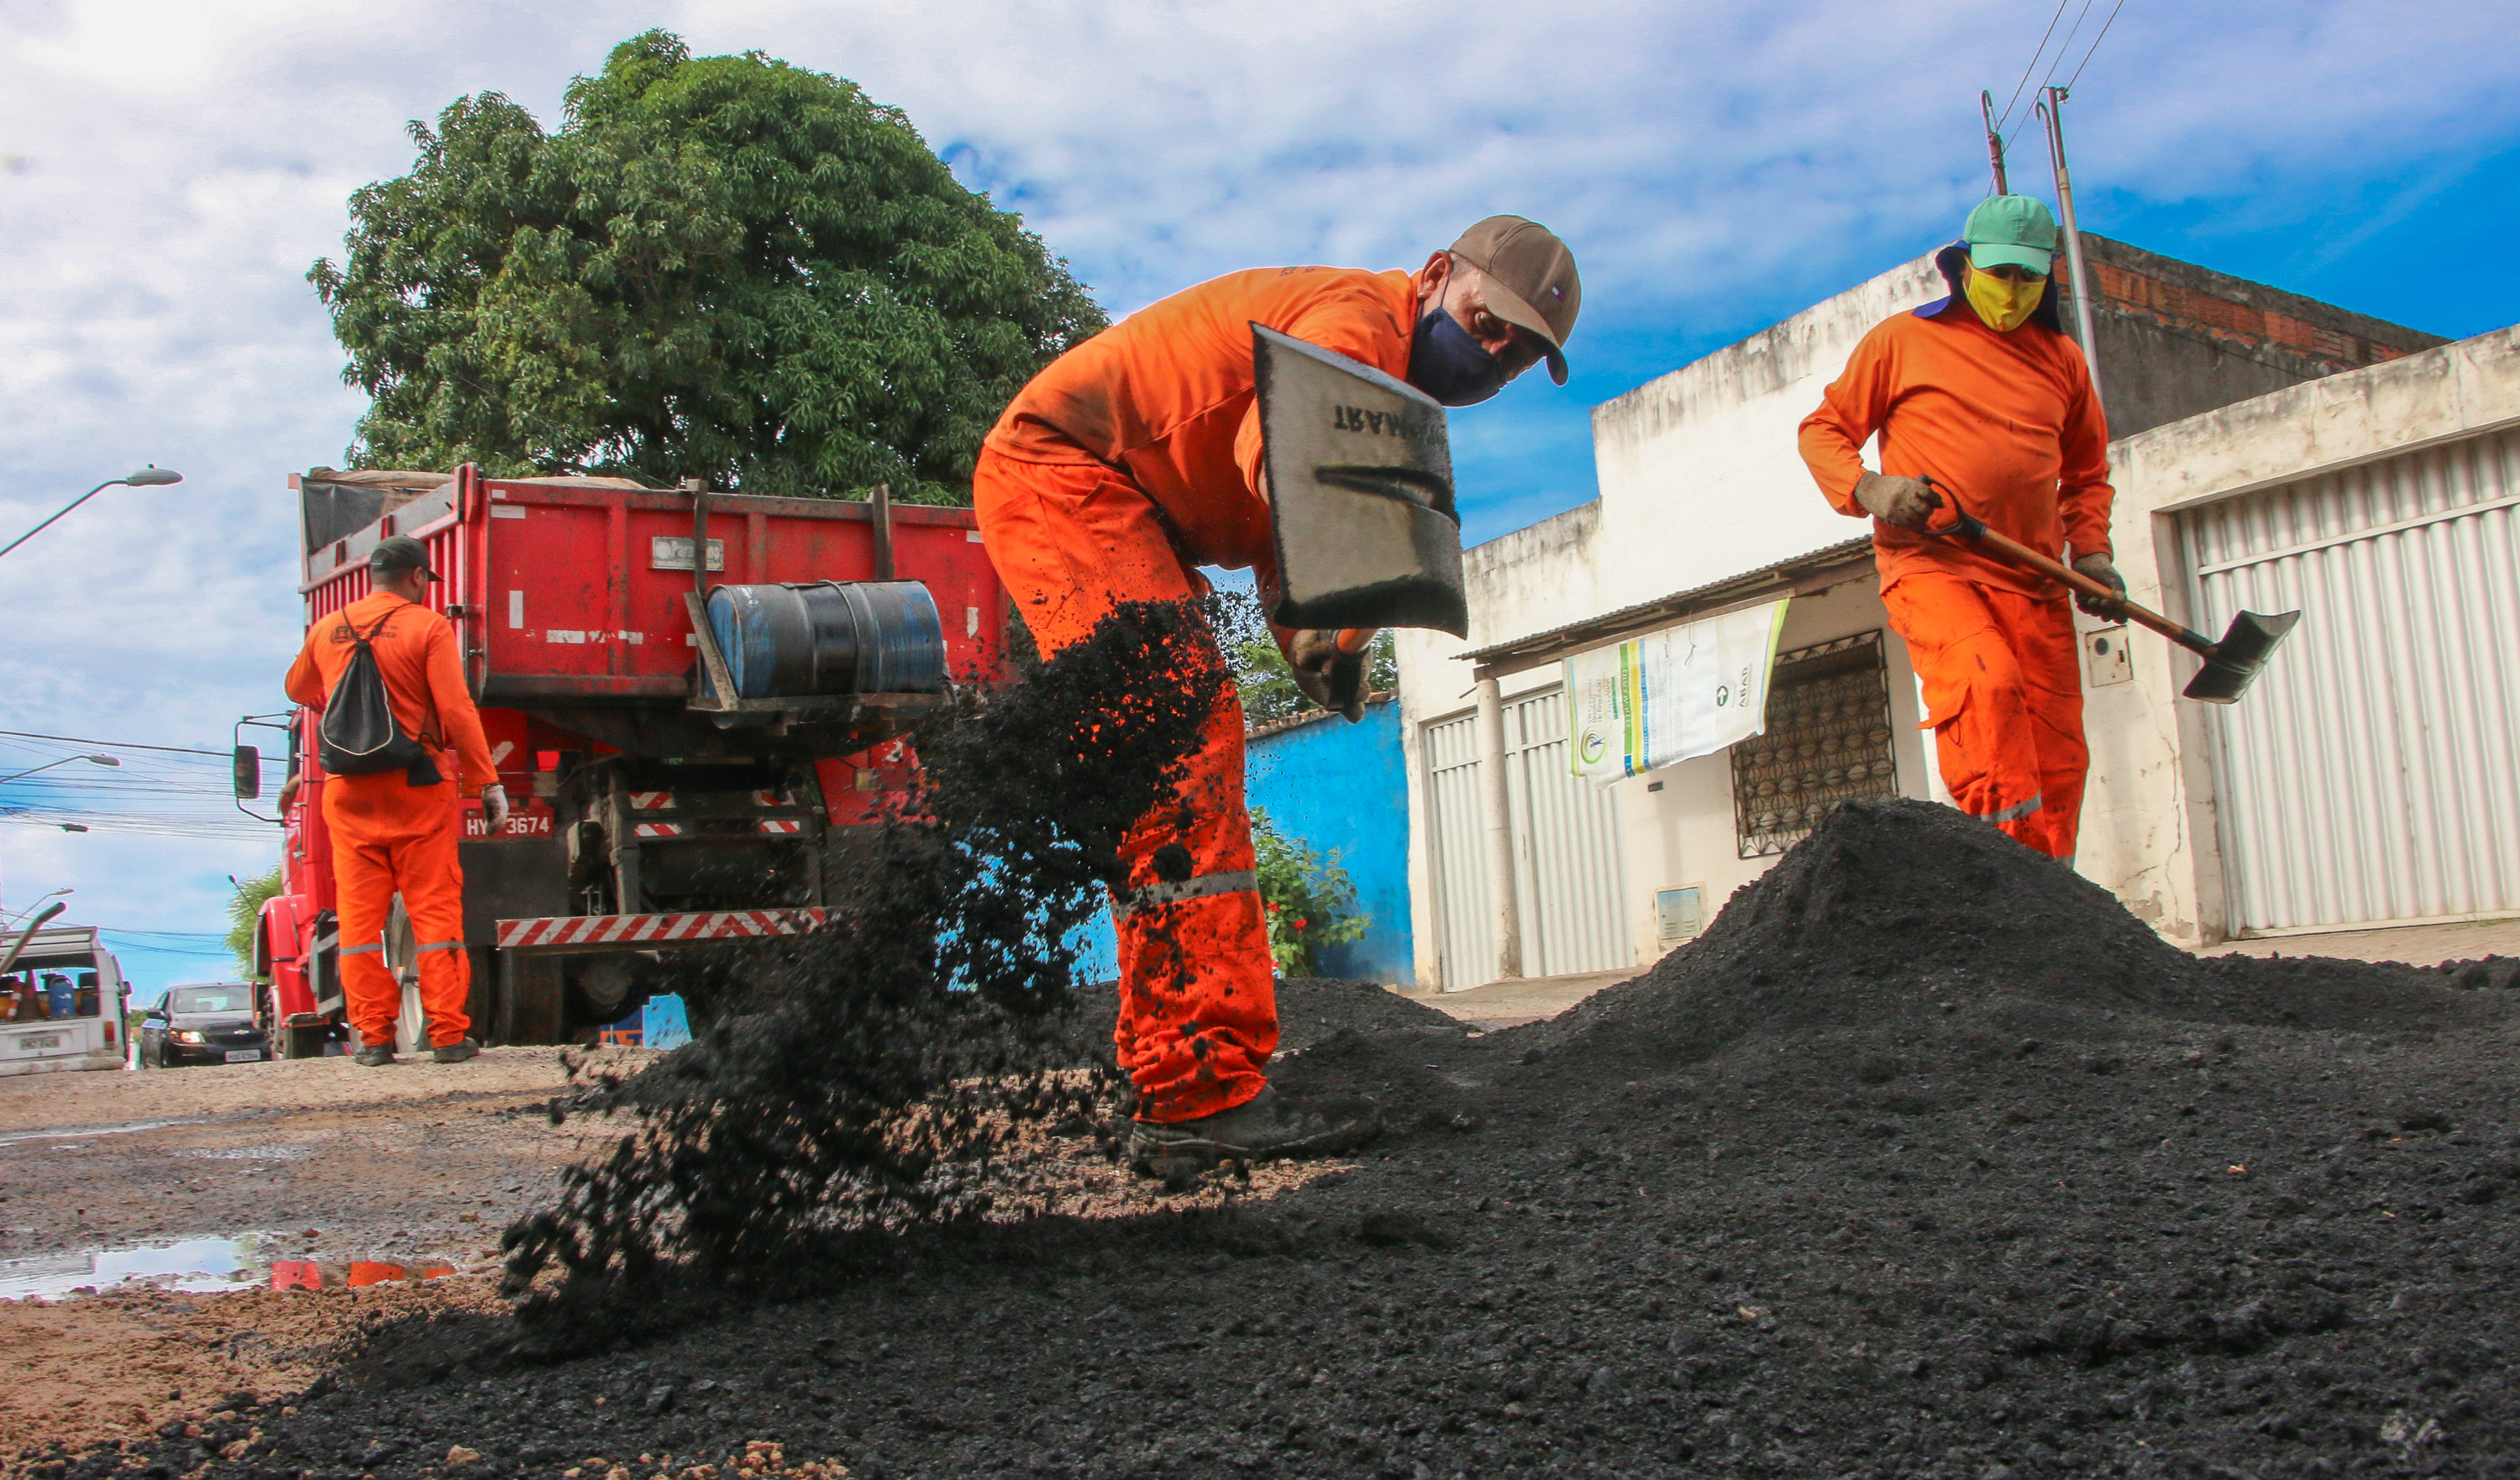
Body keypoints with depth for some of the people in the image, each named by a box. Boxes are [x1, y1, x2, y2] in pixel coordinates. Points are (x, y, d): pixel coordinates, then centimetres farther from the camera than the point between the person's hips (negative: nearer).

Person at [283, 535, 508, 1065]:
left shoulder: (327, 630, 9)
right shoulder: (428, 628, -5)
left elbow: (299, 691, 27)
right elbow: (457, 712, -12)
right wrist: (488, 782, -9)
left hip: (348, 789, 4)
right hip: (418, 787, -4)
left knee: (359, 914, 7)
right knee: (434, 908, 1)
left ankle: (373, 1035, 8)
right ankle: (448, 1034, 0)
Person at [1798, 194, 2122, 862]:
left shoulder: (2062, 358, 20)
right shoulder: (1903, 340, 8)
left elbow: (2087, 470, 29)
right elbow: (1824, 429, 8)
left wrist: (2090, 550, 11)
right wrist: (1866, 488, -12)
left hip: (2033, 580, 5)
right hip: (1930, 564, -5)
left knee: (2058, 754, 1)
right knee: (1986, 681, -33)